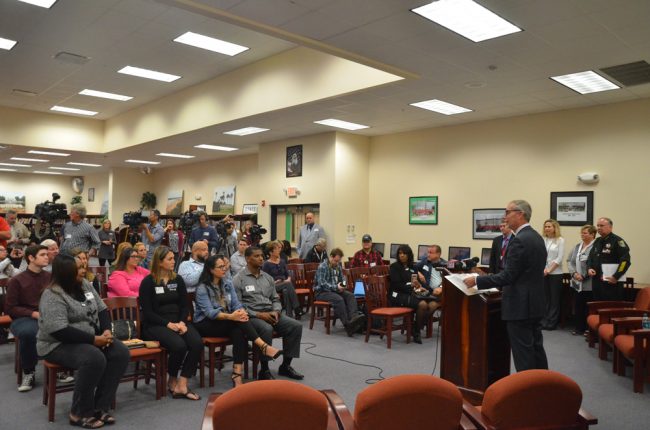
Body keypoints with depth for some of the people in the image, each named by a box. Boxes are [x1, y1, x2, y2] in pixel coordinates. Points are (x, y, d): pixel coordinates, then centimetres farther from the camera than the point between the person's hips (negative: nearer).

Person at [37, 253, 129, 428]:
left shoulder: (85, 285, 6)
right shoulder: (52, 296, -18)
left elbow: (102, 310, 10)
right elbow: (60, 331, -27)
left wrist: (106, 330, -10)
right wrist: (94, 340, -26)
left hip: (92, 338, 8)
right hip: (59, 344, -7)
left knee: (121, 353, -15)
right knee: (94, 359, -34)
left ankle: (100, 406, -9)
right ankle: (80, 413, -16)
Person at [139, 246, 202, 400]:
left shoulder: (178, 280, 12)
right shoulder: (148, 282, -2)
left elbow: (185, 305, 10)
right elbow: (147, 312, -7)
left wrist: (182, 322, -10)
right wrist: (168, 324, -18)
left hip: (178, 322, 5)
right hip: (155, 325, -4)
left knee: (197, 343, -25)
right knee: (179, 345, -31)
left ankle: (181, 384, -17)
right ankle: (172, 380, -2)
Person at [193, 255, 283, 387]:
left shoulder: (227, 283, 6)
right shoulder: (202, 288, -12)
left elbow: (236, 304, 1)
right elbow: (210, 313, -23)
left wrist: (241, 312, -24)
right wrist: (231, 316, -38)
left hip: (225, 322, 5)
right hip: (205, 324, -5)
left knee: (239, 331, -31)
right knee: (237, 321, -32)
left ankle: (237, 374, -38)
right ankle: (263, 346, -34)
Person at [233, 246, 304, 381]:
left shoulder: (268, 277, 15)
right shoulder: (239, 279, -4)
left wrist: (276, 311, -4)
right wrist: (258, 314, -18)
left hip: (270, 314, 6)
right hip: (251, 316, -6)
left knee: (296, 326, -13)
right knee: (266, 329, -37)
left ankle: (285, 366, -3)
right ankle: (264, 371, -22)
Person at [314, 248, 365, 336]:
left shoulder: (338, 266, 12)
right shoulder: (322, 267, -11)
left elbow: (342, 279, 20)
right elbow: (322, 283, -19)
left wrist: (342, 286, -4)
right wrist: (336, 287, -27)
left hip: (335, 290, 7)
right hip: (321, 292, -7)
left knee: (350, 296, -20)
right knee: (339, 299, -33)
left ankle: (354, 317, -40)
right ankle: (347, 325, -35)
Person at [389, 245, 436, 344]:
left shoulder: (412, 268, 18)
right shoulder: (394, 267, 1)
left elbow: (416, 282, 20)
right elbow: (396, 285, -8)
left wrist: (420, 287, -3)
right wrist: (411, 286, -18)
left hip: (411, 294, 6)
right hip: (398, 295, -6)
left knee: (433, 304, -19)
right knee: (422, 304, -30)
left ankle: (417, 329, -7)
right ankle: (416, 332, -11)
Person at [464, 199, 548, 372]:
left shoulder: (519, 241, -20)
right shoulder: (536, 237, 11)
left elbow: (508, 276, -22)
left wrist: (477, 280, -16)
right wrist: (501, 286, 22)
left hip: (520, 306, -10)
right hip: (535, 303, 10)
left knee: (523, 353, -1)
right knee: (536, 348, 17)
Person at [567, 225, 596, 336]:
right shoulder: (577, 247, 13)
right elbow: (569, 260, 10)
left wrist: (583, 276, -15)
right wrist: (574, 273, -5)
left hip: (589, 284, -6)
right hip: (577, 283, 6)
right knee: (578, 306, 11)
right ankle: (579, 328, 20)